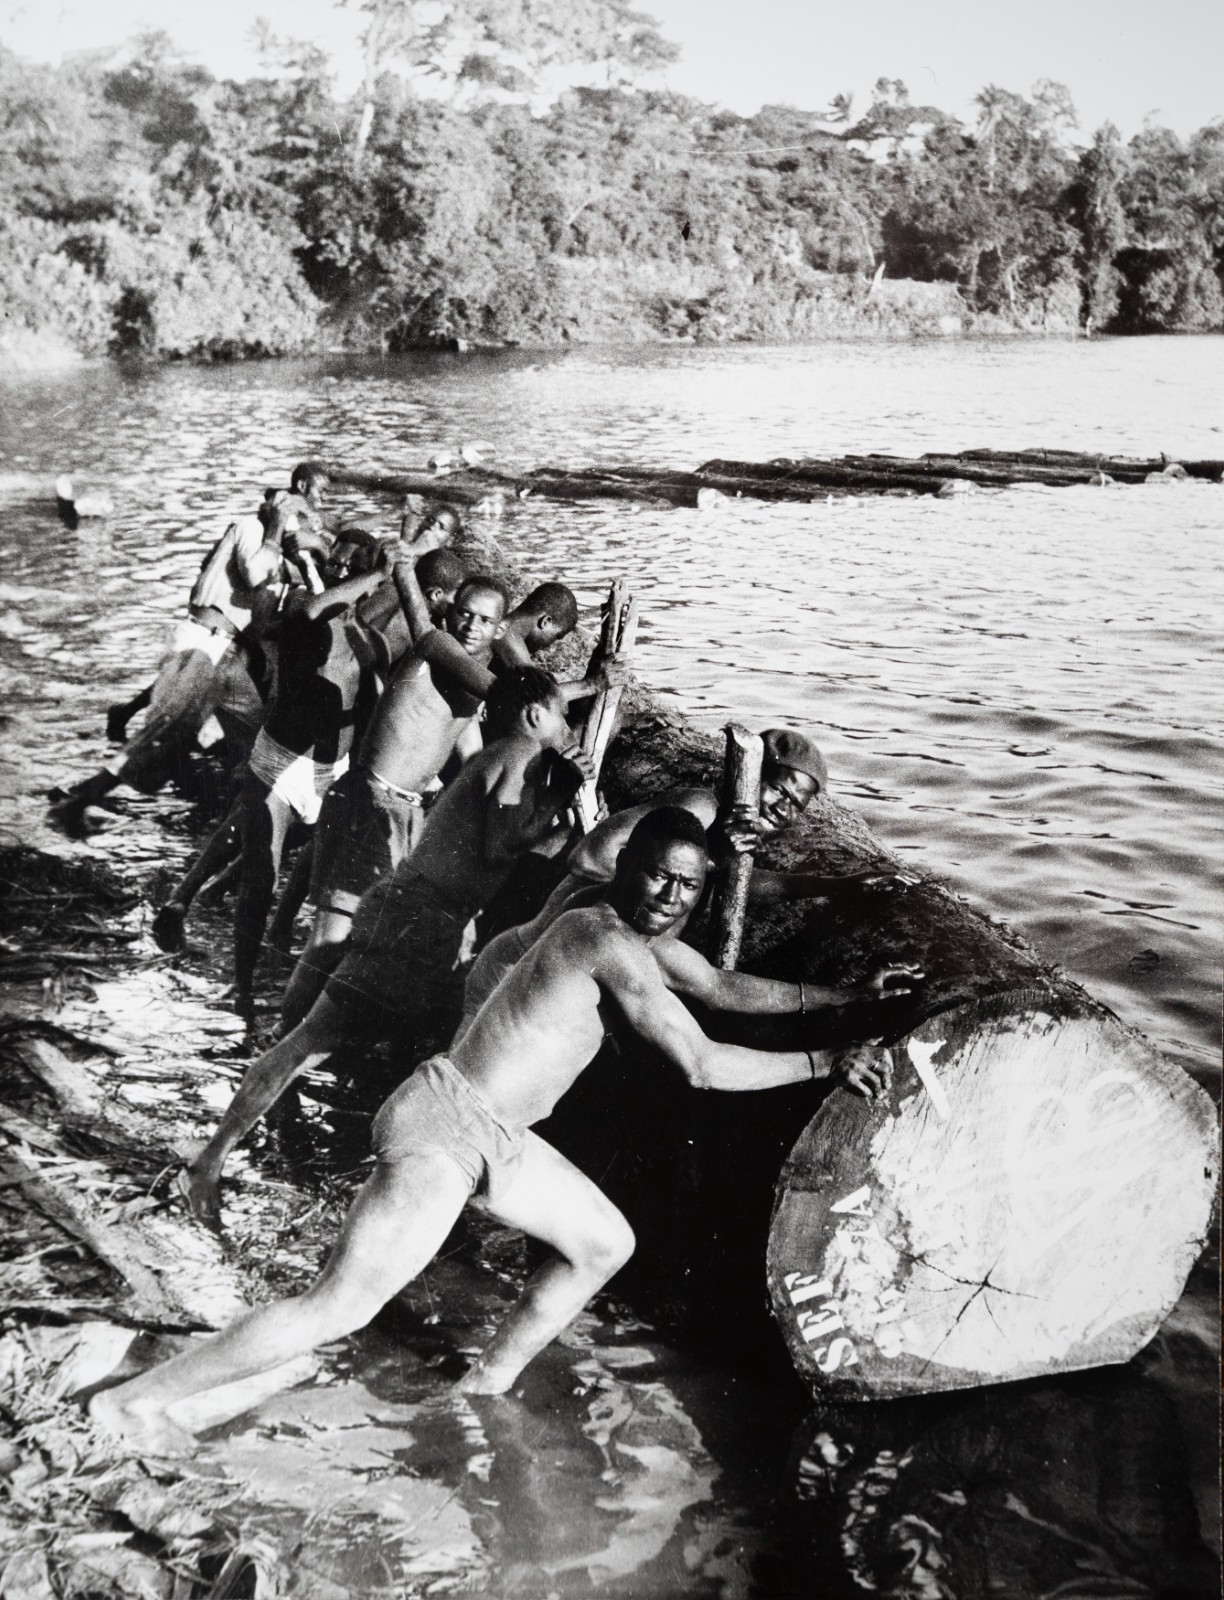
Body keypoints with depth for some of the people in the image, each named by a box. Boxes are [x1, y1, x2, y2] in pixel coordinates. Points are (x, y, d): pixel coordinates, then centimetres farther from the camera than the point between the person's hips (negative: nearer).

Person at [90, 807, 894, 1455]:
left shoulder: (625, 932, 10)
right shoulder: (613, 944, -20)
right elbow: (704, 1066, -22)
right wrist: (824, 1063, -13)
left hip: (491, 1135, 10)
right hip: (444, 1126, -10)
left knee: (607, 1242, 19)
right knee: (340, 1308, -9)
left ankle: (491, 1382, 30)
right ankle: (138, 1399, 3)